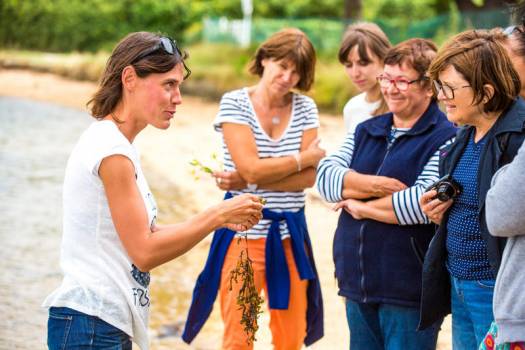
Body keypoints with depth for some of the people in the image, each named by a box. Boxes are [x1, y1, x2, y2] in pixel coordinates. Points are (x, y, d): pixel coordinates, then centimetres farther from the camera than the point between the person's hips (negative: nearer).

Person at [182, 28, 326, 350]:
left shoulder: (305, 108, 5)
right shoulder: (234, 103, -5)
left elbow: (310, 177, -5)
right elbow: (252, 167, -16)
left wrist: (248, 182, -14)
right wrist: (306, 157, -6)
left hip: (290, 235, 3)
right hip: (244, 233, -3)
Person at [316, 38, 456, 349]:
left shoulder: (446, 140, -9)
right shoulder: (365, 131, 14)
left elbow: (426, 203, -23)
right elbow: (325, 177, 2)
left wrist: (362, 207, -10)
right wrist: (373, 185, -15)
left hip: (409, 293, -7)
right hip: (358, 288, 7)